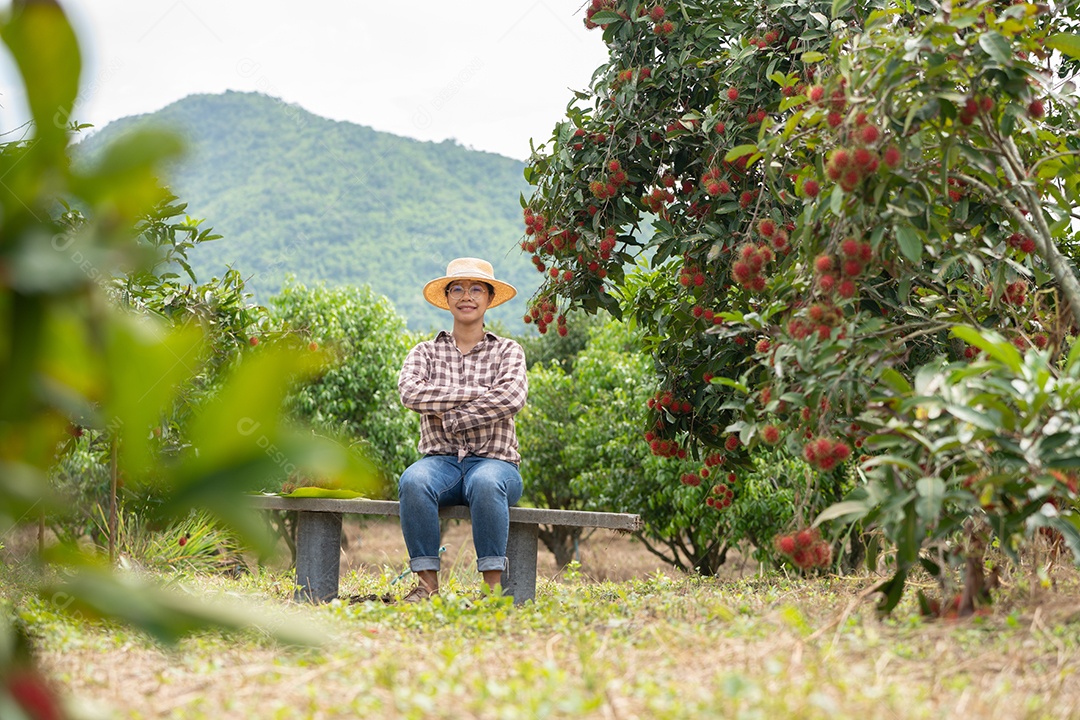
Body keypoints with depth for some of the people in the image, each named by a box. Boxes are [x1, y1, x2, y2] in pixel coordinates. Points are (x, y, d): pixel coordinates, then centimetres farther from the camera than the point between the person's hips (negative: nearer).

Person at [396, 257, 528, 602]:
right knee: (413, 481, -33)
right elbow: (409, 392, -7)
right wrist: (475, 394, -12)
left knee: (486, 483, -38)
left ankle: (493, 584, -33)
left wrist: (450, 418, -12)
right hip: (441, 460, 2)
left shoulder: (508, 351, 10)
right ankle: (427, 583, -28)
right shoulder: (426, 352, 14)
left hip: (494, 461, -1)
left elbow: (512, 397, -11)